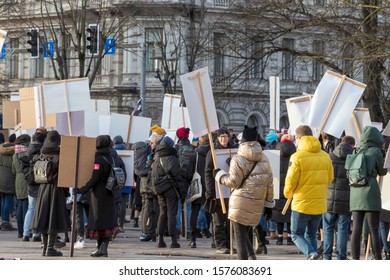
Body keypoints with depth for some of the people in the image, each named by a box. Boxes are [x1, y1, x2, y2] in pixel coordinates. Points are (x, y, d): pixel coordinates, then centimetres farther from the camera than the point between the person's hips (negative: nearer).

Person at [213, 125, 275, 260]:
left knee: (240, 237, 0)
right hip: (257, 204, 6)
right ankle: (252, 257, 0)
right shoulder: (264, 159, 10)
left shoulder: (238, 159, -8)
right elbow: (269, 183, 12)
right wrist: (269, 202, 19)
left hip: (241, 203, -5)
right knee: (245, 234, 19)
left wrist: (220, 175, 8)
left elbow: (234, 181, -9)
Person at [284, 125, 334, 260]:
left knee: (297, 234, 8)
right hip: (319, 205, 5)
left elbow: (290, 181, -11)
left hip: (302, 204, -5)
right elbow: (329, 179, 9)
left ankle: (311, 254, -19)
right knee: (311, 235, 19)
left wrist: (288, 193, 10)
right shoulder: (325, 156, 3)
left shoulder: (298, 157, -13)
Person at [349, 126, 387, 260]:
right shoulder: (375, 151, -1)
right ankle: (378, 261, -2)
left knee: (356, 230, 0)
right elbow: (382, 172, 9)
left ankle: (355, 261, -5)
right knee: (374, 231, -3)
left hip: (355, 193, 5)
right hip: (370, 192, -5)